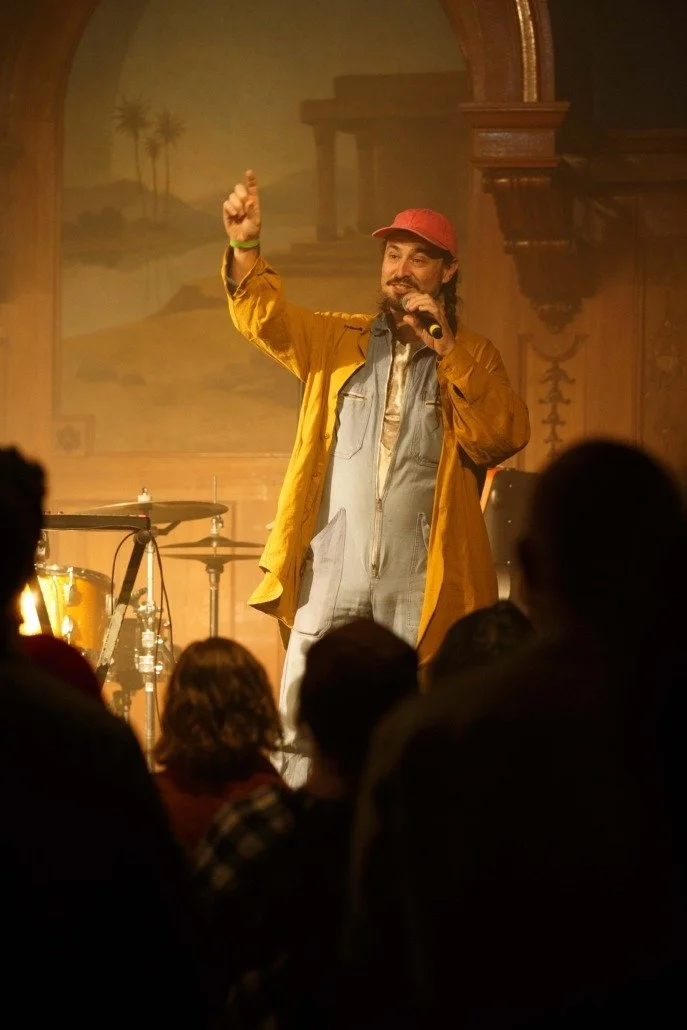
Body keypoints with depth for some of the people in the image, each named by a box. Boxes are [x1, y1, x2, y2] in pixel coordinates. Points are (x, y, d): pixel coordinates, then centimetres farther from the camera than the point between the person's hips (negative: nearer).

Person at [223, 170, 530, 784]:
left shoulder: (473, 357, 9)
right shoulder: (337, 341, 15)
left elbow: (505, 437, -6)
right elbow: (265, 317, 2)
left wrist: (446, 351, -12)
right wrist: (246, 248, -16)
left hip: (420, 594, -2)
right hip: (331, 585, 2)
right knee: (302, 743, -2)